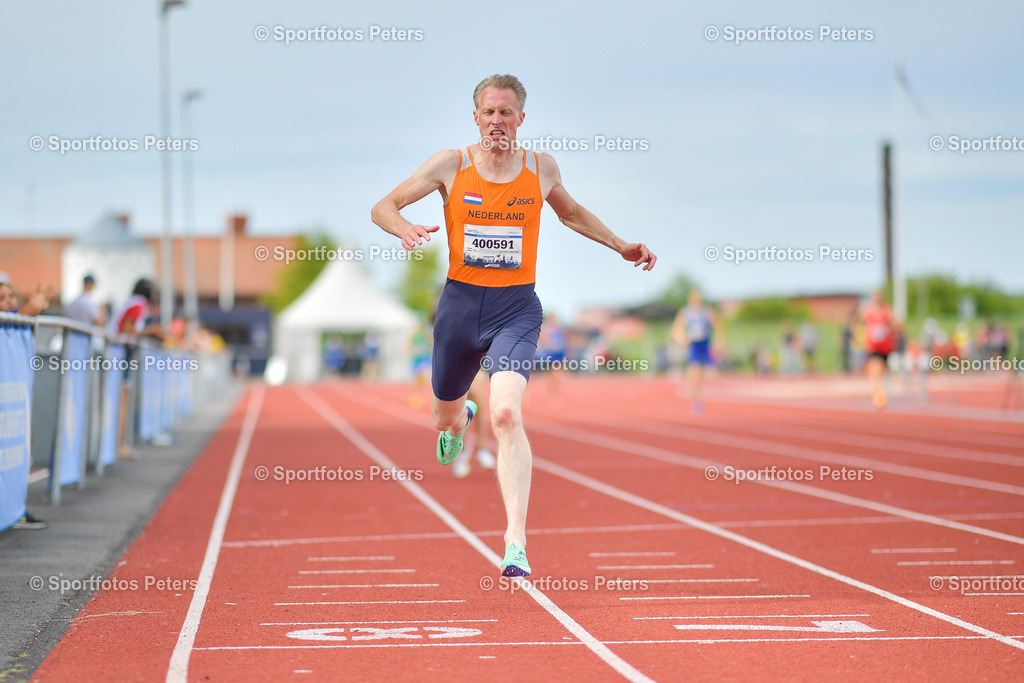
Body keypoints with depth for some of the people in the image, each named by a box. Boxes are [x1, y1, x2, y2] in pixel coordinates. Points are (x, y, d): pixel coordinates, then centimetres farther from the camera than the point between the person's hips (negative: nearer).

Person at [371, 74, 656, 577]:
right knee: (443, 417, 20)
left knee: (507, 414, -24)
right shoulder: (451, 165, -3)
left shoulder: (541, 169, 2)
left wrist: (620, 246, 19)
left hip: (516, 309, -1)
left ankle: (516, 542, -27)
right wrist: (405, 229, -22)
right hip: (460, 304, 2)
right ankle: (459, 417, 62)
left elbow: (571, 213, 25)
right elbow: (383, 207, 0)